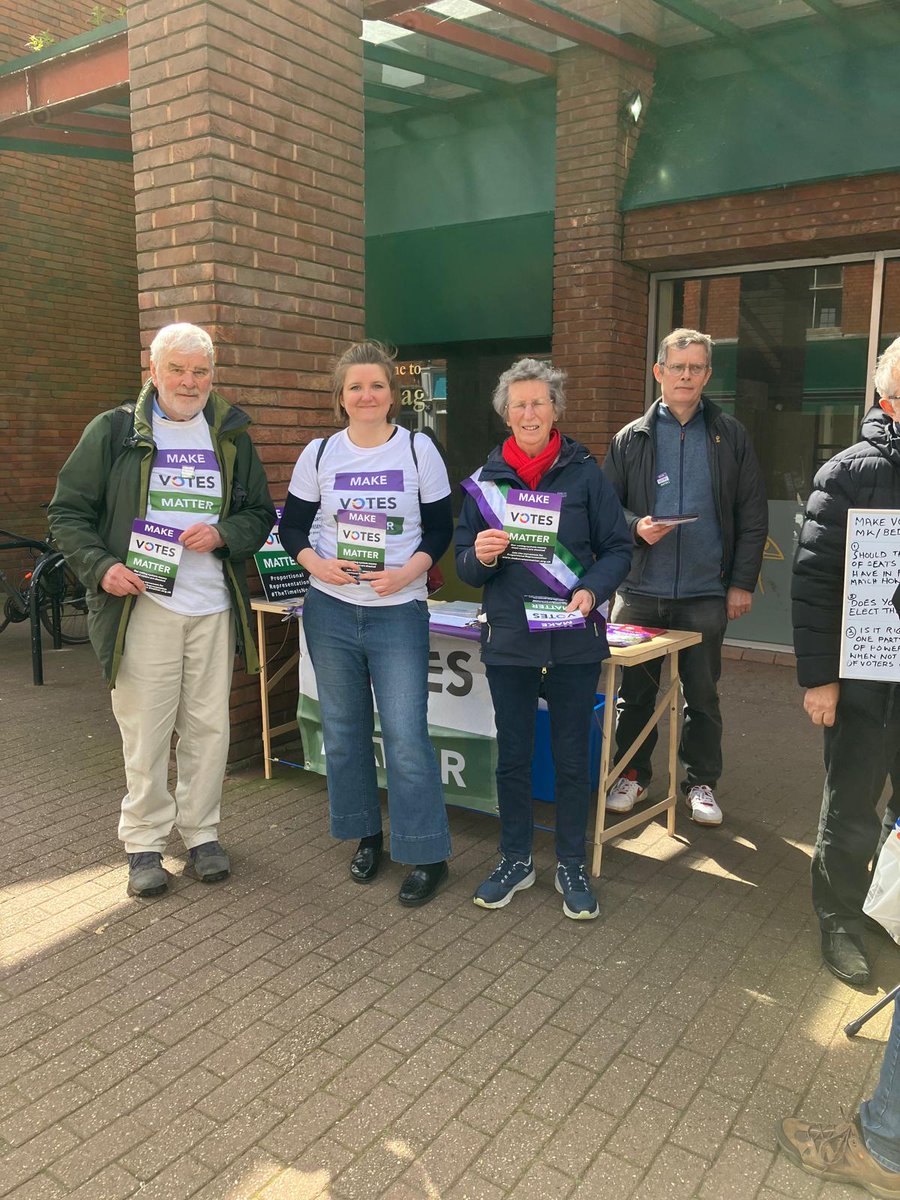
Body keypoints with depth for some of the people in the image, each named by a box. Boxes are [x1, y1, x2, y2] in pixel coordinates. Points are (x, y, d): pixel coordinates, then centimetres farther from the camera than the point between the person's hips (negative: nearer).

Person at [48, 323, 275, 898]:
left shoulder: (231, 437, 10)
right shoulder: (114, 431, 2)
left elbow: (261, 514, 13)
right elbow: (69, 512, 3)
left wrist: (223, 534, -8)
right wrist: (100, 566, -13)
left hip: (214, 608, 3)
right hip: (142, 605, -2)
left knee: (209, 726, 8)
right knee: (145, 730, 3)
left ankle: (202, 831, 25)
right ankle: (145, 841, 19)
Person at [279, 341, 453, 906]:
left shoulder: (419, 450, -2)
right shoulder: (320, 454, 4)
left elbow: (441, 529, 1)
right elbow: (292, 525, 9)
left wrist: (408, 572, -16)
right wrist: (315, 564, -11)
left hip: (399, 611, -3)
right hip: (330, 610, 3)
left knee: (406, 734, -7)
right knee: (343, 730, 11)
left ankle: (428, 855, 8)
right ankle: (366, 835, 30)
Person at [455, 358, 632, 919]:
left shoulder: (585, 474, -1)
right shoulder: (487, 479, 3)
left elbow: (619, 548, 0)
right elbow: (466, 566, 5)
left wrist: (592, 590, -19)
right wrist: (481, 556, -18)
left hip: (574, 641, -1)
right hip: (509, 640, 2)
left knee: (572, 757, 9)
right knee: (513, 756, 11)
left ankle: (572, 866, 27)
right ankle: (516, 860, 30)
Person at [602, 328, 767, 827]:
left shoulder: (731, 436, 5)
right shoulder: (632, 437, 6)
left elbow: (752, 515, 4)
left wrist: (742, 582, -1)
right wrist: (636, 526, -14)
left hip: (706, 594, 0)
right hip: (640, 590, 1)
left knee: (703, 696, 10)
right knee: (635, 691, 10)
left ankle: (701, 782, 26)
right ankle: (631, 774, 27)